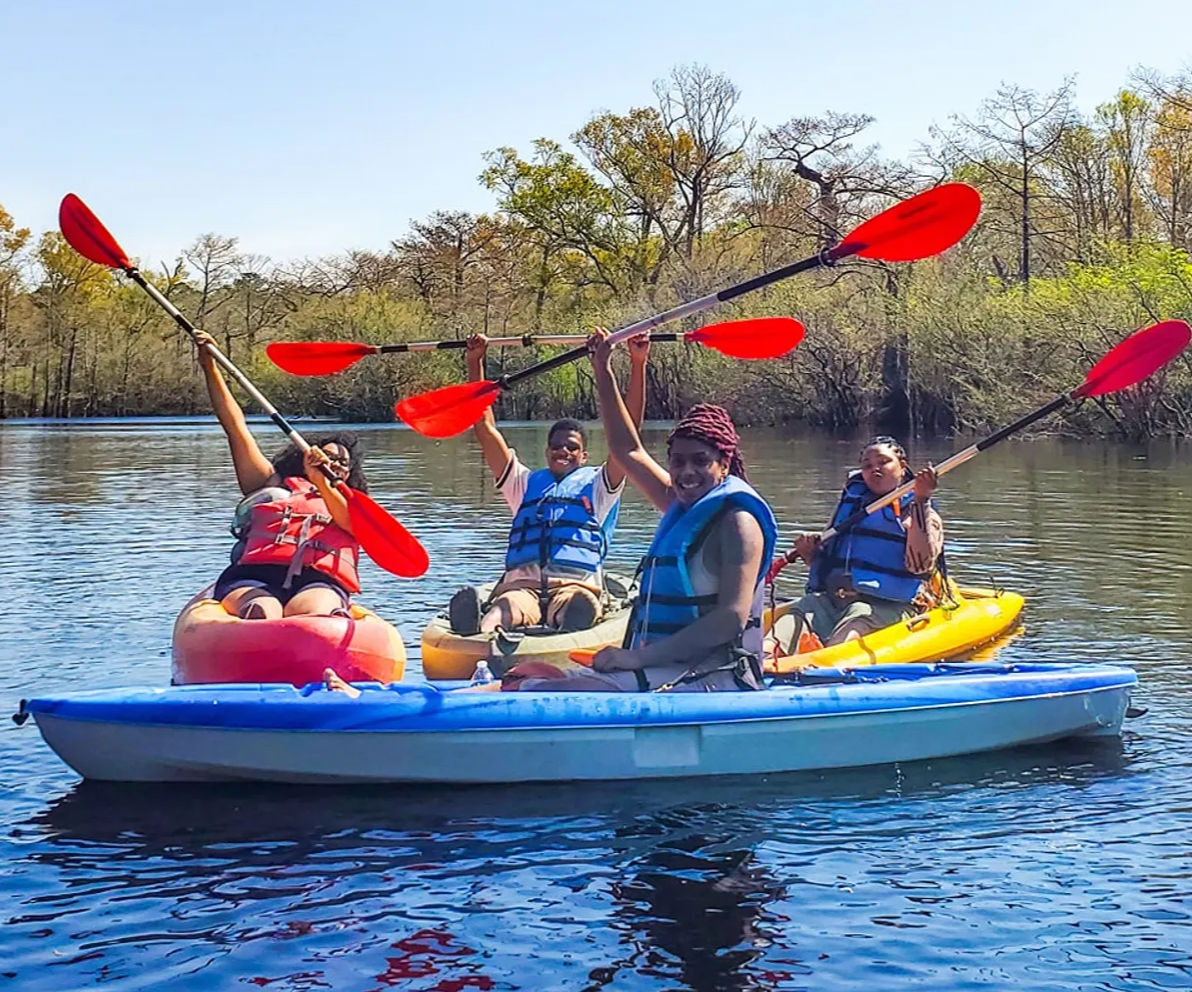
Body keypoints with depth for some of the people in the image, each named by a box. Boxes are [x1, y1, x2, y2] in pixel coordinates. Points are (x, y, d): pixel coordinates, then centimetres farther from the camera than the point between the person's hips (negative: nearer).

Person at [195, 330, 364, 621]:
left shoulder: (352, 505, 33)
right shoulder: (274, 486, 35)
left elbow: (353, 521, 7)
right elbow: (235, 427, 30)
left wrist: (322, 483, -11)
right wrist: (210, 368, 26)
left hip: (320, 582, -1)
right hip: (254, 577, 1)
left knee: (317, 614, -39)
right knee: (263, 614, -37)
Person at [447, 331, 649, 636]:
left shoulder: (597, 484, 23)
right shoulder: (526, 484, 29)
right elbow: (485, 428, 23)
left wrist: (638, 365, 2)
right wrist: (474, 363, 17)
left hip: (577, 585, -1)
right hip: (522, 584, 1)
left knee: (579, 606, -39)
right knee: (504, 608, -36)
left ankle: (569, 636, -73)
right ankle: (480, 635, -69)